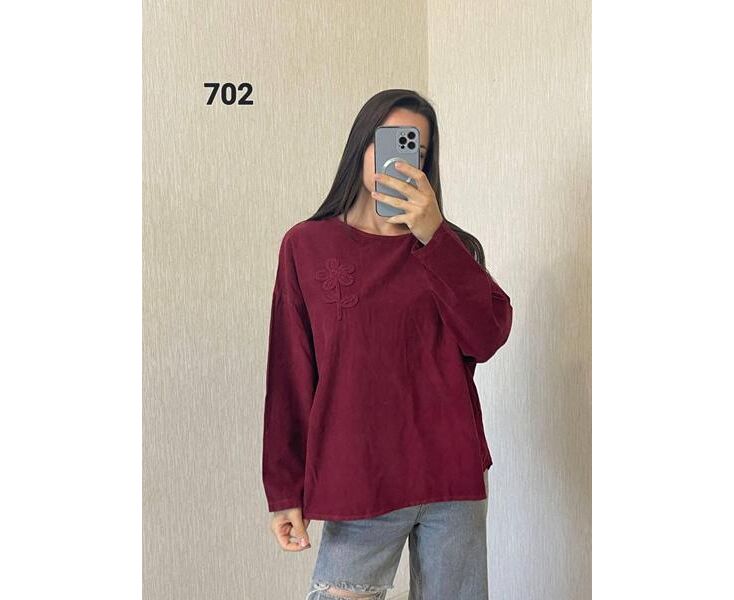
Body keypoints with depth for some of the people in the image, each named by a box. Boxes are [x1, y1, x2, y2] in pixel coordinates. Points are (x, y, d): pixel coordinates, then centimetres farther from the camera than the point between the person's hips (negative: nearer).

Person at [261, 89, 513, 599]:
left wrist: (433, 236, -14)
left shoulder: (451, 246, 10)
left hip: (454, 477, 2)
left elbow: (488, 338, -7)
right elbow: (290, 377, 1)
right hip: (359, 480, -2)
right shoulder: (307, 245, 3)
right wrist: (285, 491, -2)